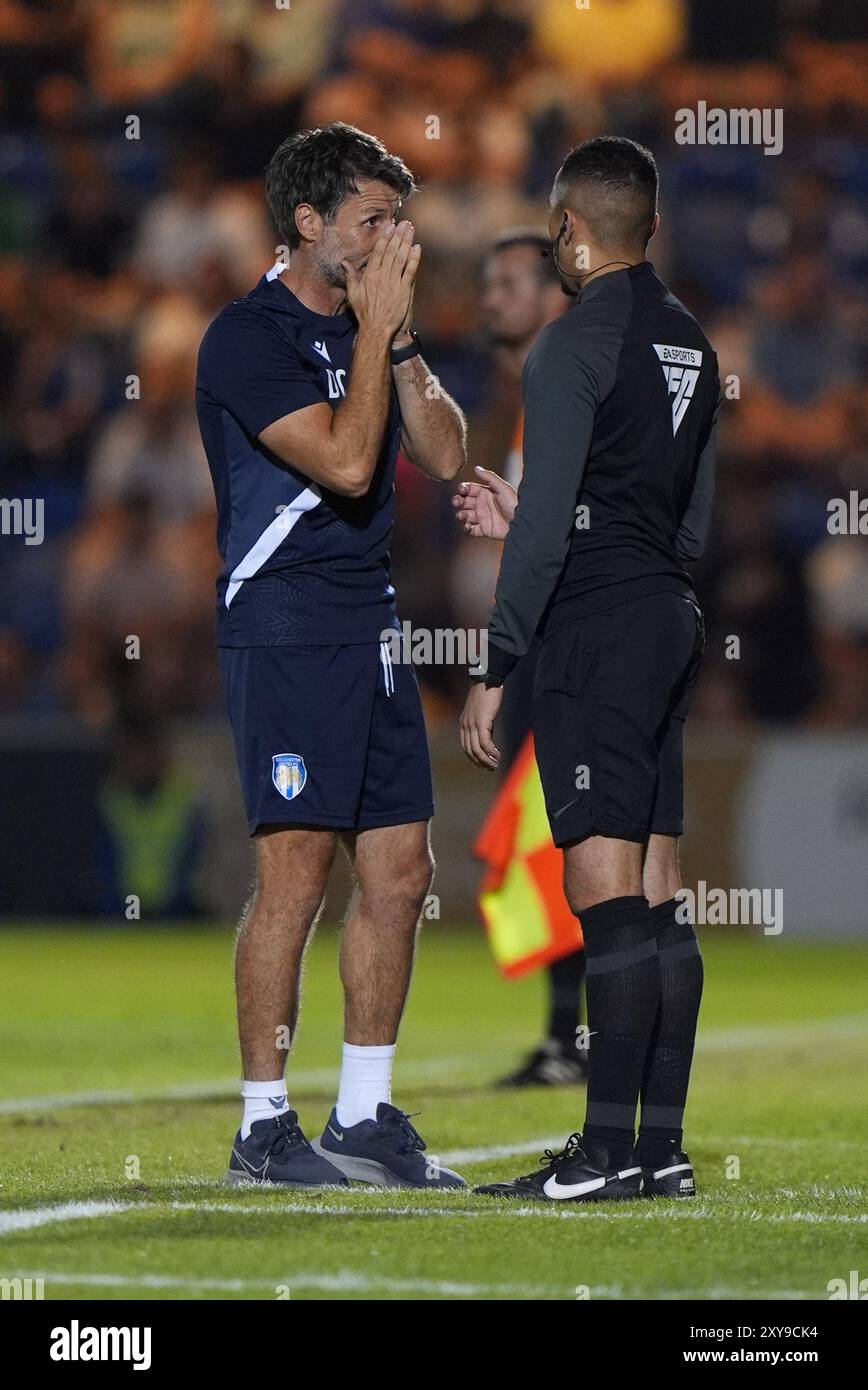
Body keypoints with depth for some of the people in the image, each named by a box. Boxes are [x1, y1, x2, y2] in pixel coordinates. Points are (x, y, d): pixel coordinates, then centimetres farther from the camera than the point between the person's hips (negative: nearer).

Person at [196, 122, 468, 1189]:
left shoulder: (362, 329, 15)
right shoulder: (249, 337, -11)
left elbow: (444, 456, 10)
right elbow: (345, 463, -20)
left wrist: (400, 340, 0)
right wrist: (375, 331, -13)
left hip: (369, 627, 8)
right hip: (285, 629, -8)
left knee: (399, 871, 7)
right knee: (295, 874, -9)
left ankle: (364, 1116, 14)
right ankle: (264, 1130, -4)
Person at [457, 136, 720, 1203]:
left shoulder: (576, 343, -10)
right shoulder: (690, 343, 16)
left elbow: (548, 523, -15)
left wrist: (495, 668, -12)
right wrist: (521, 521, 26)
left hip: (596, 633, -9)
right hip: (671, 620, 9)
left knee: (607, 896, -11)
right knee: (657, 902, 8)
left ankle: (606, 1152, -13)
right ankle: (663, 1147, 9)